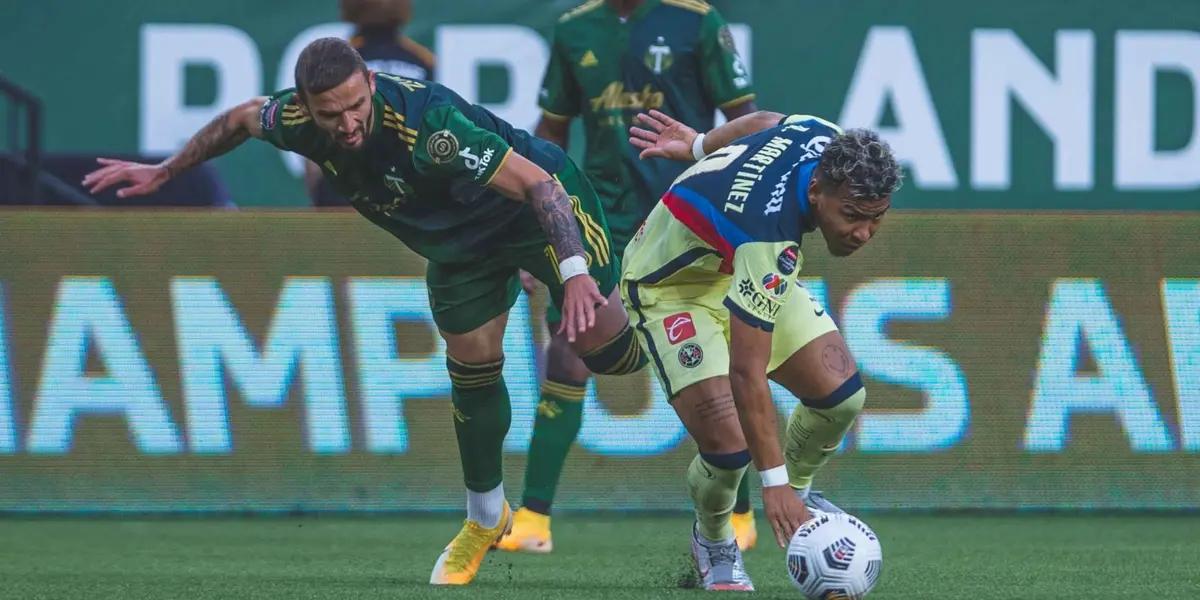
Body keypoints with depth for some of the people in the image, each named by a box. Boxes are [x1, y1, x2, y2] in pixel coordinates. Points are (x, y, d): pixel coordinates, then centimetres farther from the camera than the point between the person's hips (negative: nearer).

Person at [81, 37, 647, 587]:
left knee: (602, 347, -18)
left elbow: (537, 182, -40)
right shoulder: (297, 119, -21)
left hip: (538, 206, -5)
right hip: (459, 246, 5)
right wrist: (164, 171, 15)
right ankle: (485, 517, 26)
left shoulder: (427, 123, -41)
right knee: (472, 371, 5)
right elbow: (242, 117, 5)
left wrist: (575, 270, -51)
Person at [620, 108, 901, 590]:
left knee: (841, 393, -6)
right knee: (729, 446, -19)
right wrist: (774, 482, -39)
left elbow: (764, 123, 5)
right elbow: (746, 373, -41)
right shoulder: (768, 236, -43)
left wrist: (699, 145, 24)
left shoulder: (828, 141, -21)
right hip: (671, 287, -8)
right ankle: (714, 543, 14)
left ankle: (799, 491, 25)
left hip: (747, 270, 8)